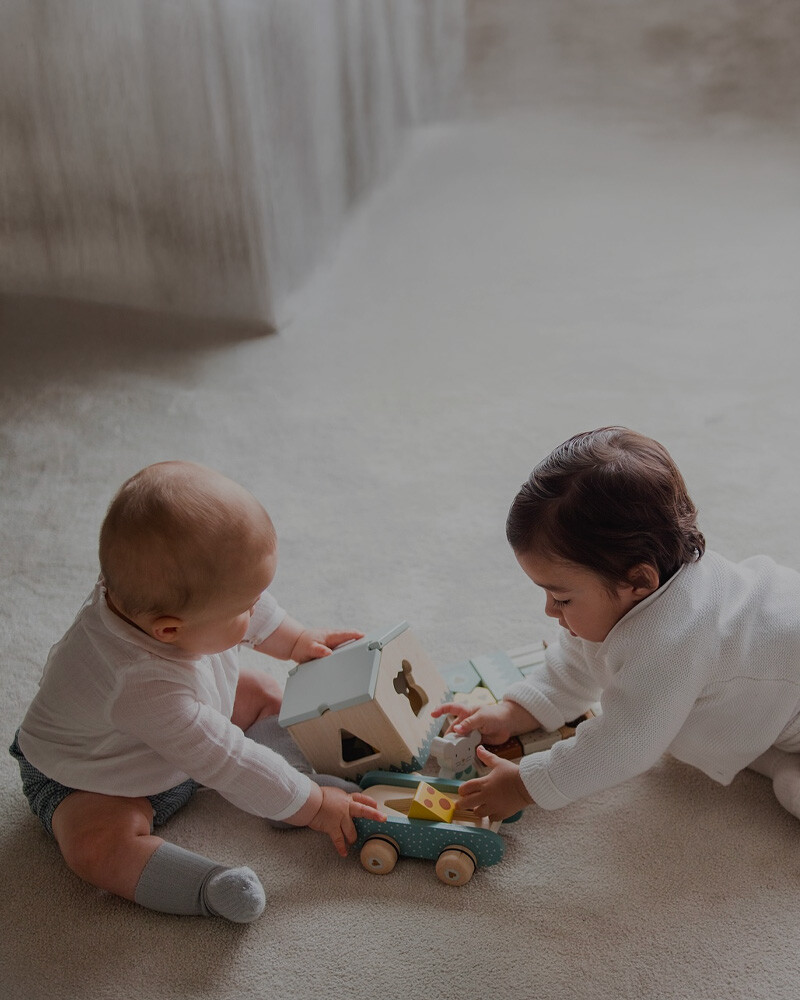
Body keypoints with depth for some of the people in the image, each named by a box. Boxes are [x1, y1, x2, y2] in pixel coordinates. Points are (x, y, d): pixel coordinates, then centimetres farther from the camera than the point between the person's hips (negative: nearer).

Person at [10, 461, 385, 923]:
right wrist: (314, 807, -30)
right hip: (89, 782, -7)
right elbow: (230, 765, -39)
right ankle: (212, 887, -35)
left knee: (263, 691, 3)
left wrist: (296, 639, 9)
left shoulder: (162, 592, -25)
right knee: (97, 845, -33)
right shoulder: (146, 688, -47)